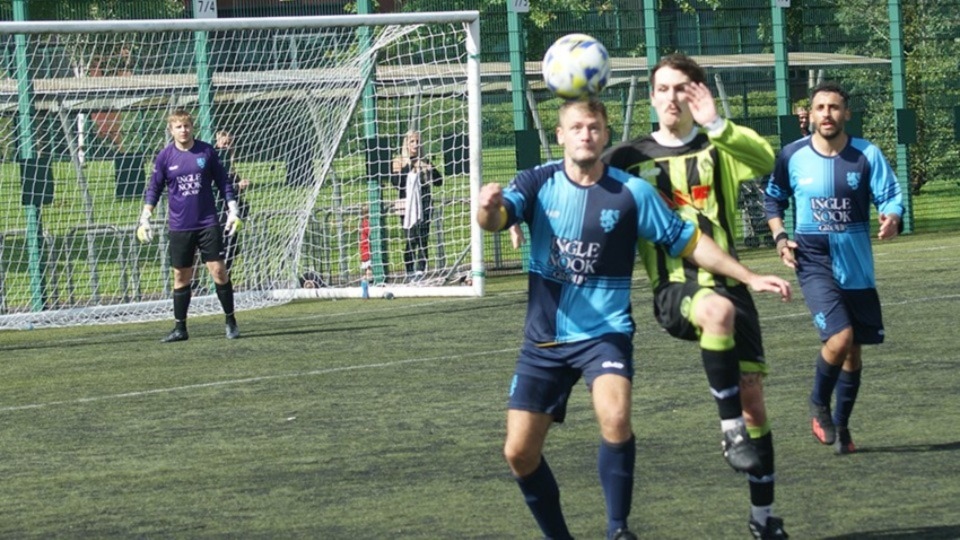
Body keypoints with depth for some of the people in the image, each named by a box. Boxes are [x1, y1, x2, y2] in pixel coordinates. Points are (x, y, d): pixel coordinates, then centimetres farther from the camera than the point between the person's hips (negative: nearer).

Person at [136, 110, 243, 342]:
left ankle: (230, 321, 6)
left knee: (218, 270, -6)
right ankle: (180, 329, 13)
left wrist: (233, 210, 4)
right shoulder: (165, 157, 0)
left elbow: (223, 182, 8)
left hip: (208, 224, -1)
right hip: (179, 227, 1)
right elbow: (154, 189, 7)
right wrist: (145, 218, 0)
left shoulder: (206, 151, -1)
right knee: (181, 276, 5)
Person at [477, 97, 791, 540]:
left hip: (605, 332, -2)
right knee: (519, 452, 0)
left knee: (614, 416, -30)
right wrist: (488, 208, -47)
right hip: (544, 337, 2)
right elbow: (496, 219, -22)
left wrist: (750, 277, -1)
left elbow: (688, 242, 3)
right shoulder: (538, 183, -4)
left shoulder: (632, 192, -5)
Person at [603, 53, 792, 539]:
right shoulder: (631, 157, 7)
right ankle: (730, 427, -26)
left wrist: (715, 124, -27)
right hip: (674, 290, -2)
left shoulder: (716, 147, 4)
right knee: (718, 310, -38)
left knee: (752, 397, 0)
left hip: (727, 281, 2)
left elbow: (765, 161, -15)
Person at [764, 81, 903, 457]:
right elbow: (773, 199, 13)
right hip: (814, 263, -2)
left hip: (857, 266, 2)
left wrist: (893, 219, -29)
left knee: (853, 351, 9)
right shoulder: (792, 157, -3)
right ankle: (819, 405, 7)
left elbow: (891, 197, -6)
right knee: (839, 338, -20)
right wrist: (779, 236, -2)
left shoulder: (867, 156, -4)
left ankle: (841, 425, 28)